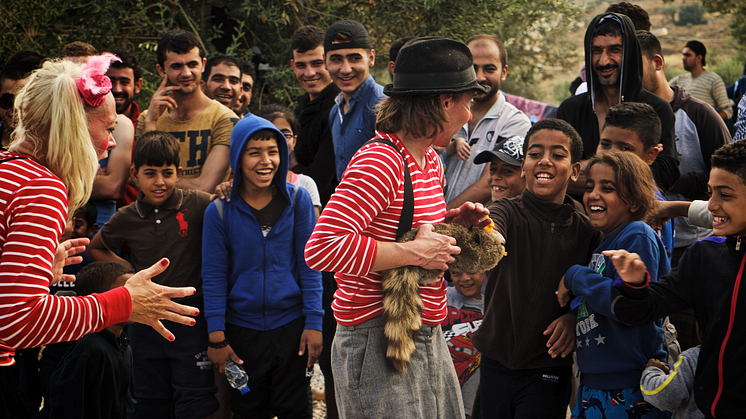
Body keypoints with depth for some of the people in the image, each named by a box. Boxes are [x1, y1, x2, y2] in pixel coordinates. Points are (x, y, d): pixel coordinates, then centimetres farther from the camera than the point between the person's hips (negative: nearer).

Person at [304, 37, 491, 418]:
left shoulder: (430, 161, 12)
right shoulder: (380, 162, -20)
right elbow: (322, 248, -28)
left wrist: (452, 220, 7)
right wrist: (413, 252, -23)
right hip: (378, 342, -9)